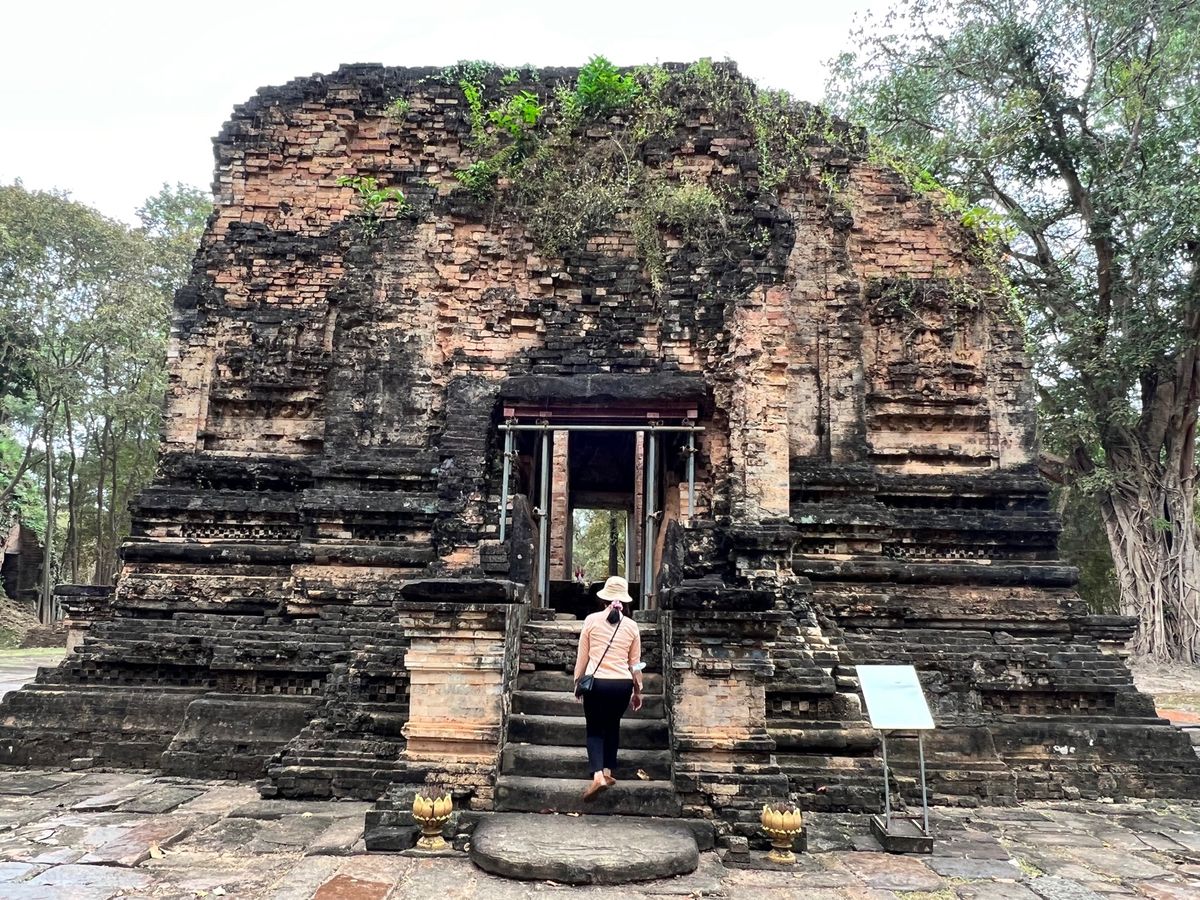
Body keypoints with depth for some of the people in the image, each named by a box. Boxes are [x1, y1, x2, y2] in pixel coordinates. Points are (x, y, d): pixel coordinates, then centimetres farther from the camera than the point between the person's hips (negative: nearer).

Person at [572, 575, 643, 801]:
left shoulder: (591, 620, -2)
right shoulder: (631, 626, 3)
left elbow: (582, 656, 3)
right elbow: (634, 663, 9)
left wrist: (577, 682, 15)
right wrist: (638, 691, 19)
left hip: (596, 682, -2)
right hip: (622, 684, 2)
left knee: (595, 729, 8)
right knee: (613, 725, 22)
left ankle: (597, 775, -10)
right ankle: (607, 771, 20)